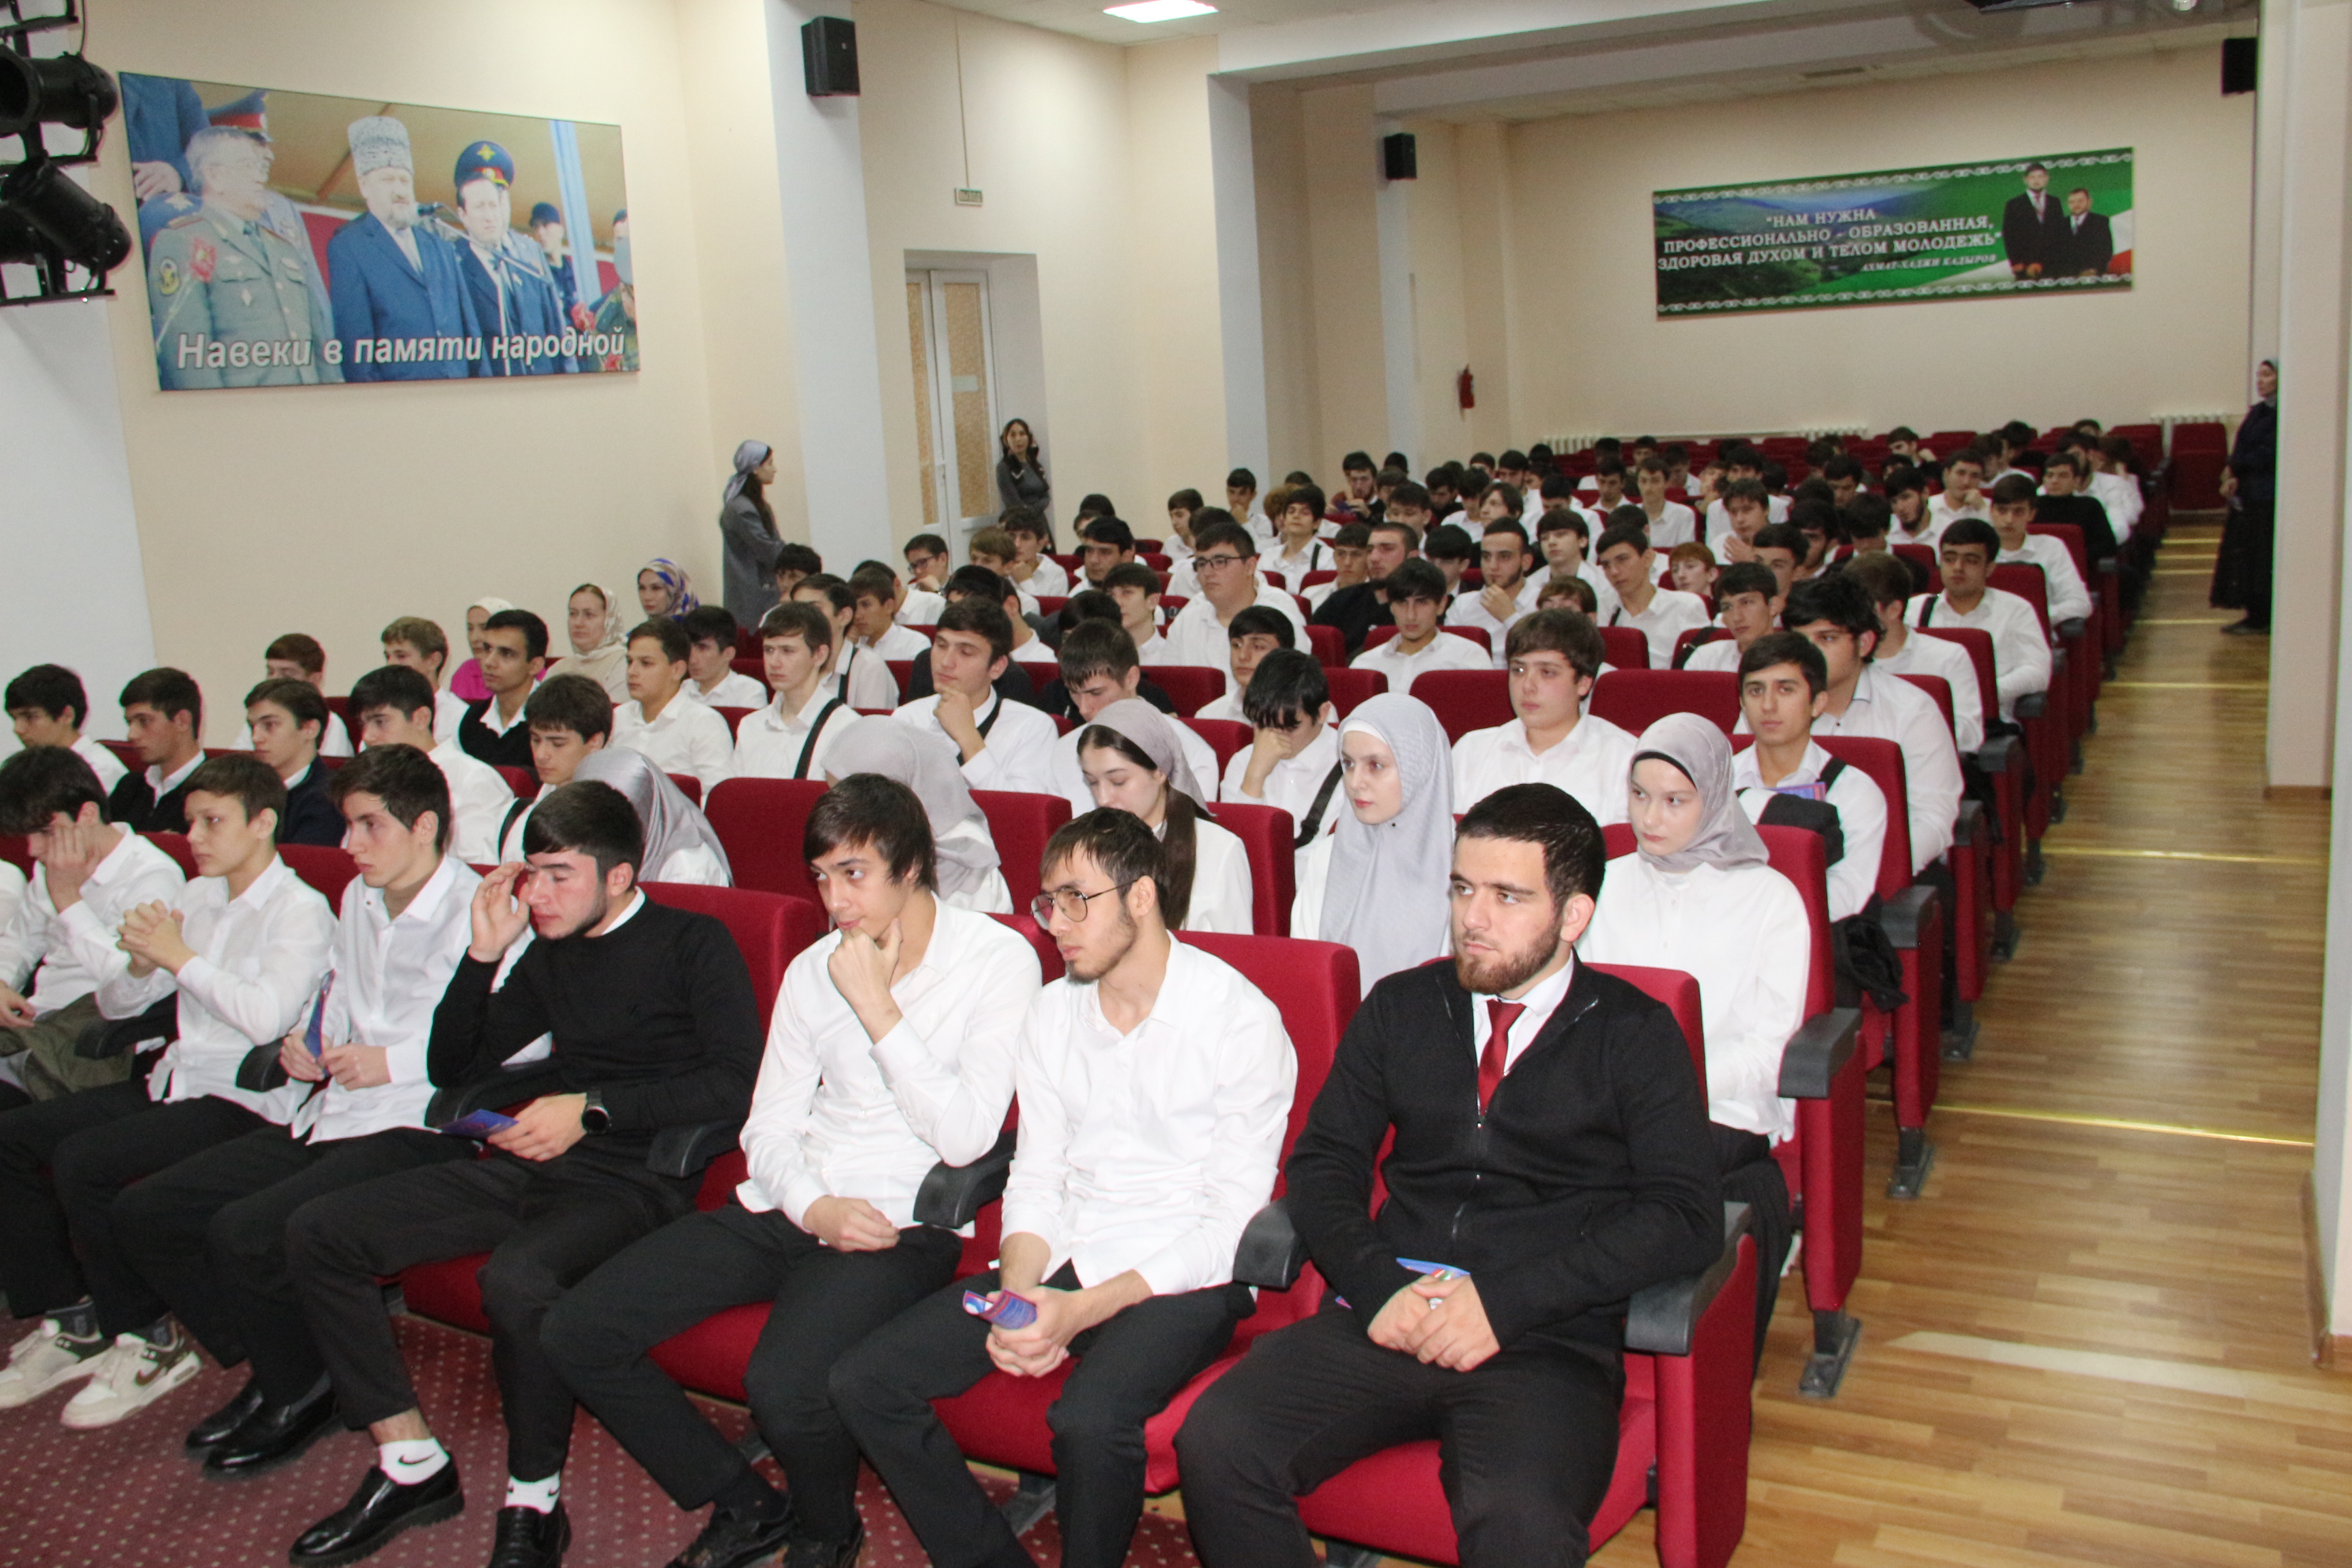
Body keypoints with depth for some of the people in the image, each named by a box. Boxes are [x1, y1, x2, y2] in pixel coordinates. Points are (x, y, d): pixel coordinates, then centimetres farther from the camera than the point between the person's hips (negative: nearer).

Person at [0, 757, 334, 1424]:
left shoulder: (300, 910, -9)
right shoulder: (196, 897, 14)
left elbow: (265, 1017, -26)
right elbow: (114, 1004, 17)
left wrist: (180, 957, -17)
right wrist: (143, 964, -6)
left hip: (245, 1099, -8)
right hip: (173, 1081, 9)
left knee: (84, 1161, -25)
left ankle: (150, 1342, -7)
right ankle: (70, 1320, 9)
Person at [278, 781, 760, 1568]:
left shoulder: (693, 944, -2)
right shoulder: (551, 957, 18)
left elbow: (738, 1082, -14)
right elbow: (452, 1068, 21)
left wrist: (592, 1109, -16)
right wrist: (483, 954, 7)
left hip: (634, 1175, -7)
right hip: (532, 1166, 8)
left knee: (516, 1278, -37)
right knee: (317, 1233, -4)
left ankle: (533, 1503, -13)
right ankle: (412, 1464, 2)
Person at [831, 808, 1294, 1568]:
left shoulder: (1241, 1019, -10)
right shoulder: (1051, 1015, 10)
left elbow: (1232, 1219, -12)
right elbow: (1035, 1179, 11)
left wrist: (1084, 1309, -21)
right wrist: (1019, 1297, -10)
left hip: (1184, 1278, -6)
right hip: (1062, 1263, 6)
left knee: (1089, 1420, -35)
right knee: (862, 1382, -10)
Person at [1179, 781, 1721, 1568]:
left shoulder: (1635, 1035, 6)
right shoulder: (1400, 1008, 16)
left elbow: (1688, 1215, -4)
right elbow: (1322, 1164, 13)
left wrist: (1505, 1300, -13)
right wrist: (1379, 1285, -8)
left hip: (1547, 1342, -3)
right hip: (1387, 1320, 4)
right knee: (1215, 1446, -21)